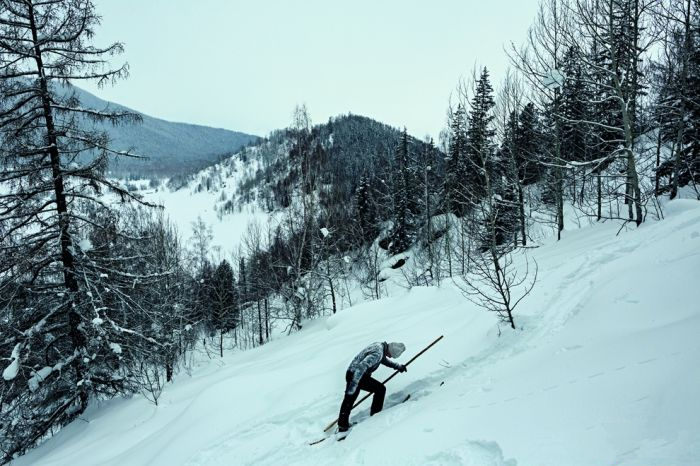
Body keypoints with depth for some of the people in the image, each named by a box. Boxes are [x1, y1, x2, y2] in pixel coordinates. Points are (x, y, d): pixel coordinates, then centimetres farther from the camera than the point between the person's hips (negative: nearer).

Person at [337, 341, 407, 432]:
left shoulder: (380, 346, 4)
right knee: (380, 389, 0)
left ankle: (342, 426, 28)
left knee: (348, 401, 18)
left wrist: (398, 366, 24)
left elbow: (384, 359, 27)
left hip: (350, 373, 10)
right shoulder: (378, 353, -25)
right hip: (358, 376, -10)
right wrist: (353, 387, -34)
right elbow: (361, 367, -33)